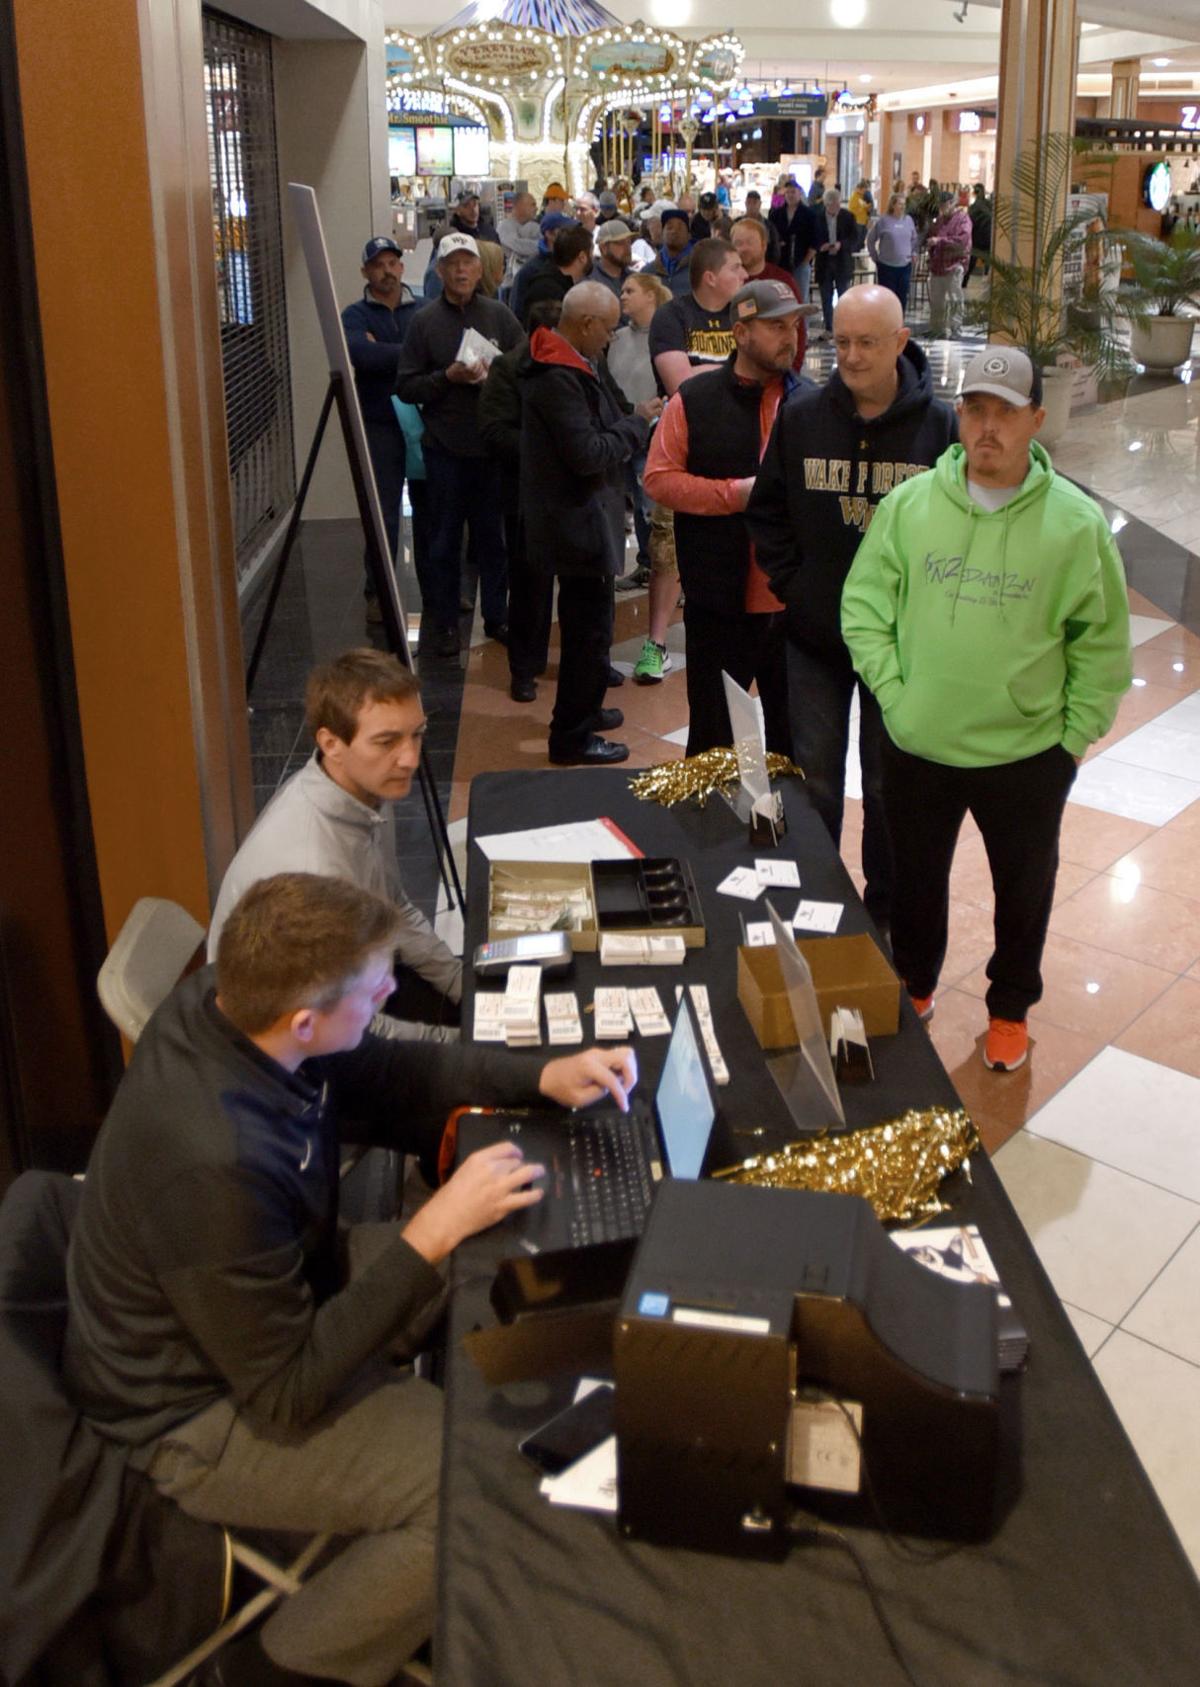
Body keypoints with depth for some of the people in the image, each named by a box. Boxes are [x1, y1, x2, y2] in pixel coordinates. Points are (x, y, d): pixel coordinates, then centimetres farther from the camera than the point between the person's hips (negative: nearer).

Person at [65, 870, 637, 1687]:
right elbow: (285, 1395, -27)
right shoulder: (212, 1167, -39)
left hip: (273, 1291, 8)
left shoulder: (222, 1002, -15)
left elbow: (386, 1077, 4)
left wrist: (542, 1077, -8)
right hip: (203, 1413, -8)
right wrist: (433, 1234, -27)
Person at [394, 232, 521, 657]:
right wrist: (449, 376, -16)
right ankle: (446, 623, 16)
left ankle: (496, 615, 22)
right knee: (445, 539, 7)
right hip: (445, 447, -1)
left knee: (493, 535, 10)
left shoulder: (500, 316, 5)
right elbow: (405, 387, -3)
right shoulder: (425, 322, 0)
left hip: (494, 444, 1)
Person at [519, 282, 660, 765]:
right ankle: (572, 738, 6)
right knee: (590, 630, -3)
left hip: (579, 521, 11)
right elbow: (588, 454, -26)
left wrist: (632, 422, 1)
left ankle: (581, 709, 39)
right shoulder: (558, 378, -22)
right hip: (579, 525, -11)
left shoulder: (564, 368, 10)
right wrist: (638, 421, -14)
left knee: (584, 626, 24)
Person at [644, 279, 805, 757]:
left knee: (794, 736, 15)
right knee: (712, 736, 11)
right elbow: (658, 477, -4)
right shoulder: (695, 400, -2)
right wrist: (735, 493, -13)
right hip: (719, 602, -2)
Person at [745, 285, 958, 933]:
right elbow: (766, 509, 7)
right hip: (814, 634, 2)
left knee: (890, 783, 11)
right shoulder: (800, 415, -3)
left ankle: (886, 911, 27)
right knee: (813, 779, 10)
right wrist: (791, 582, -1)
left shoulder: (938, 424, -8)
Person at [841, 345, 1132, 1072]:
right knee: (916, 878, 21)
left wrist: (1074, 734, -6)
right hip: (918, 746, 2)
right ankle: (915, 985, 46)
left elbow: (1103, 643, -5)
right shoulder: (909, 503, -7)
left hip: (1027, 755, -1)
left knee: (1024, 889, 16)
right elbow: (864, 605, 0)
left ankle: (1011, 1007, 40)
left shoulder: (1076, 522, -12)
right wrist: (893, 693, -7)